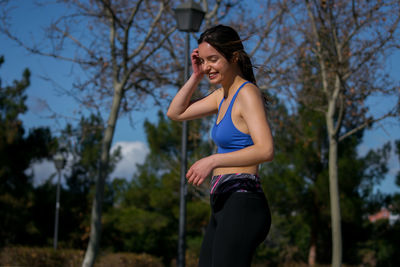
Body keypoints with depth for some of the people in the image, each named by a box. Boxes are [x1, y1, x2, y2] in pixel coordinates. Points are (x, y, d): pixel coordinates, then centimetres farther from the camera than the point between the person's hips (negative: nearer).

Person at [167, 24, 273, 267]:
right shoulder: (224, 94, 17)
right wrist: (196, 76, 14)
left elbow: (266, 150, -22)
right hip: (224, 208, 10)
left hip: (242, 208, -10)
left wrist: (212, 161, -24)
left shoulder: (248, 93, -10)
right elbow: (175, 113, 26)